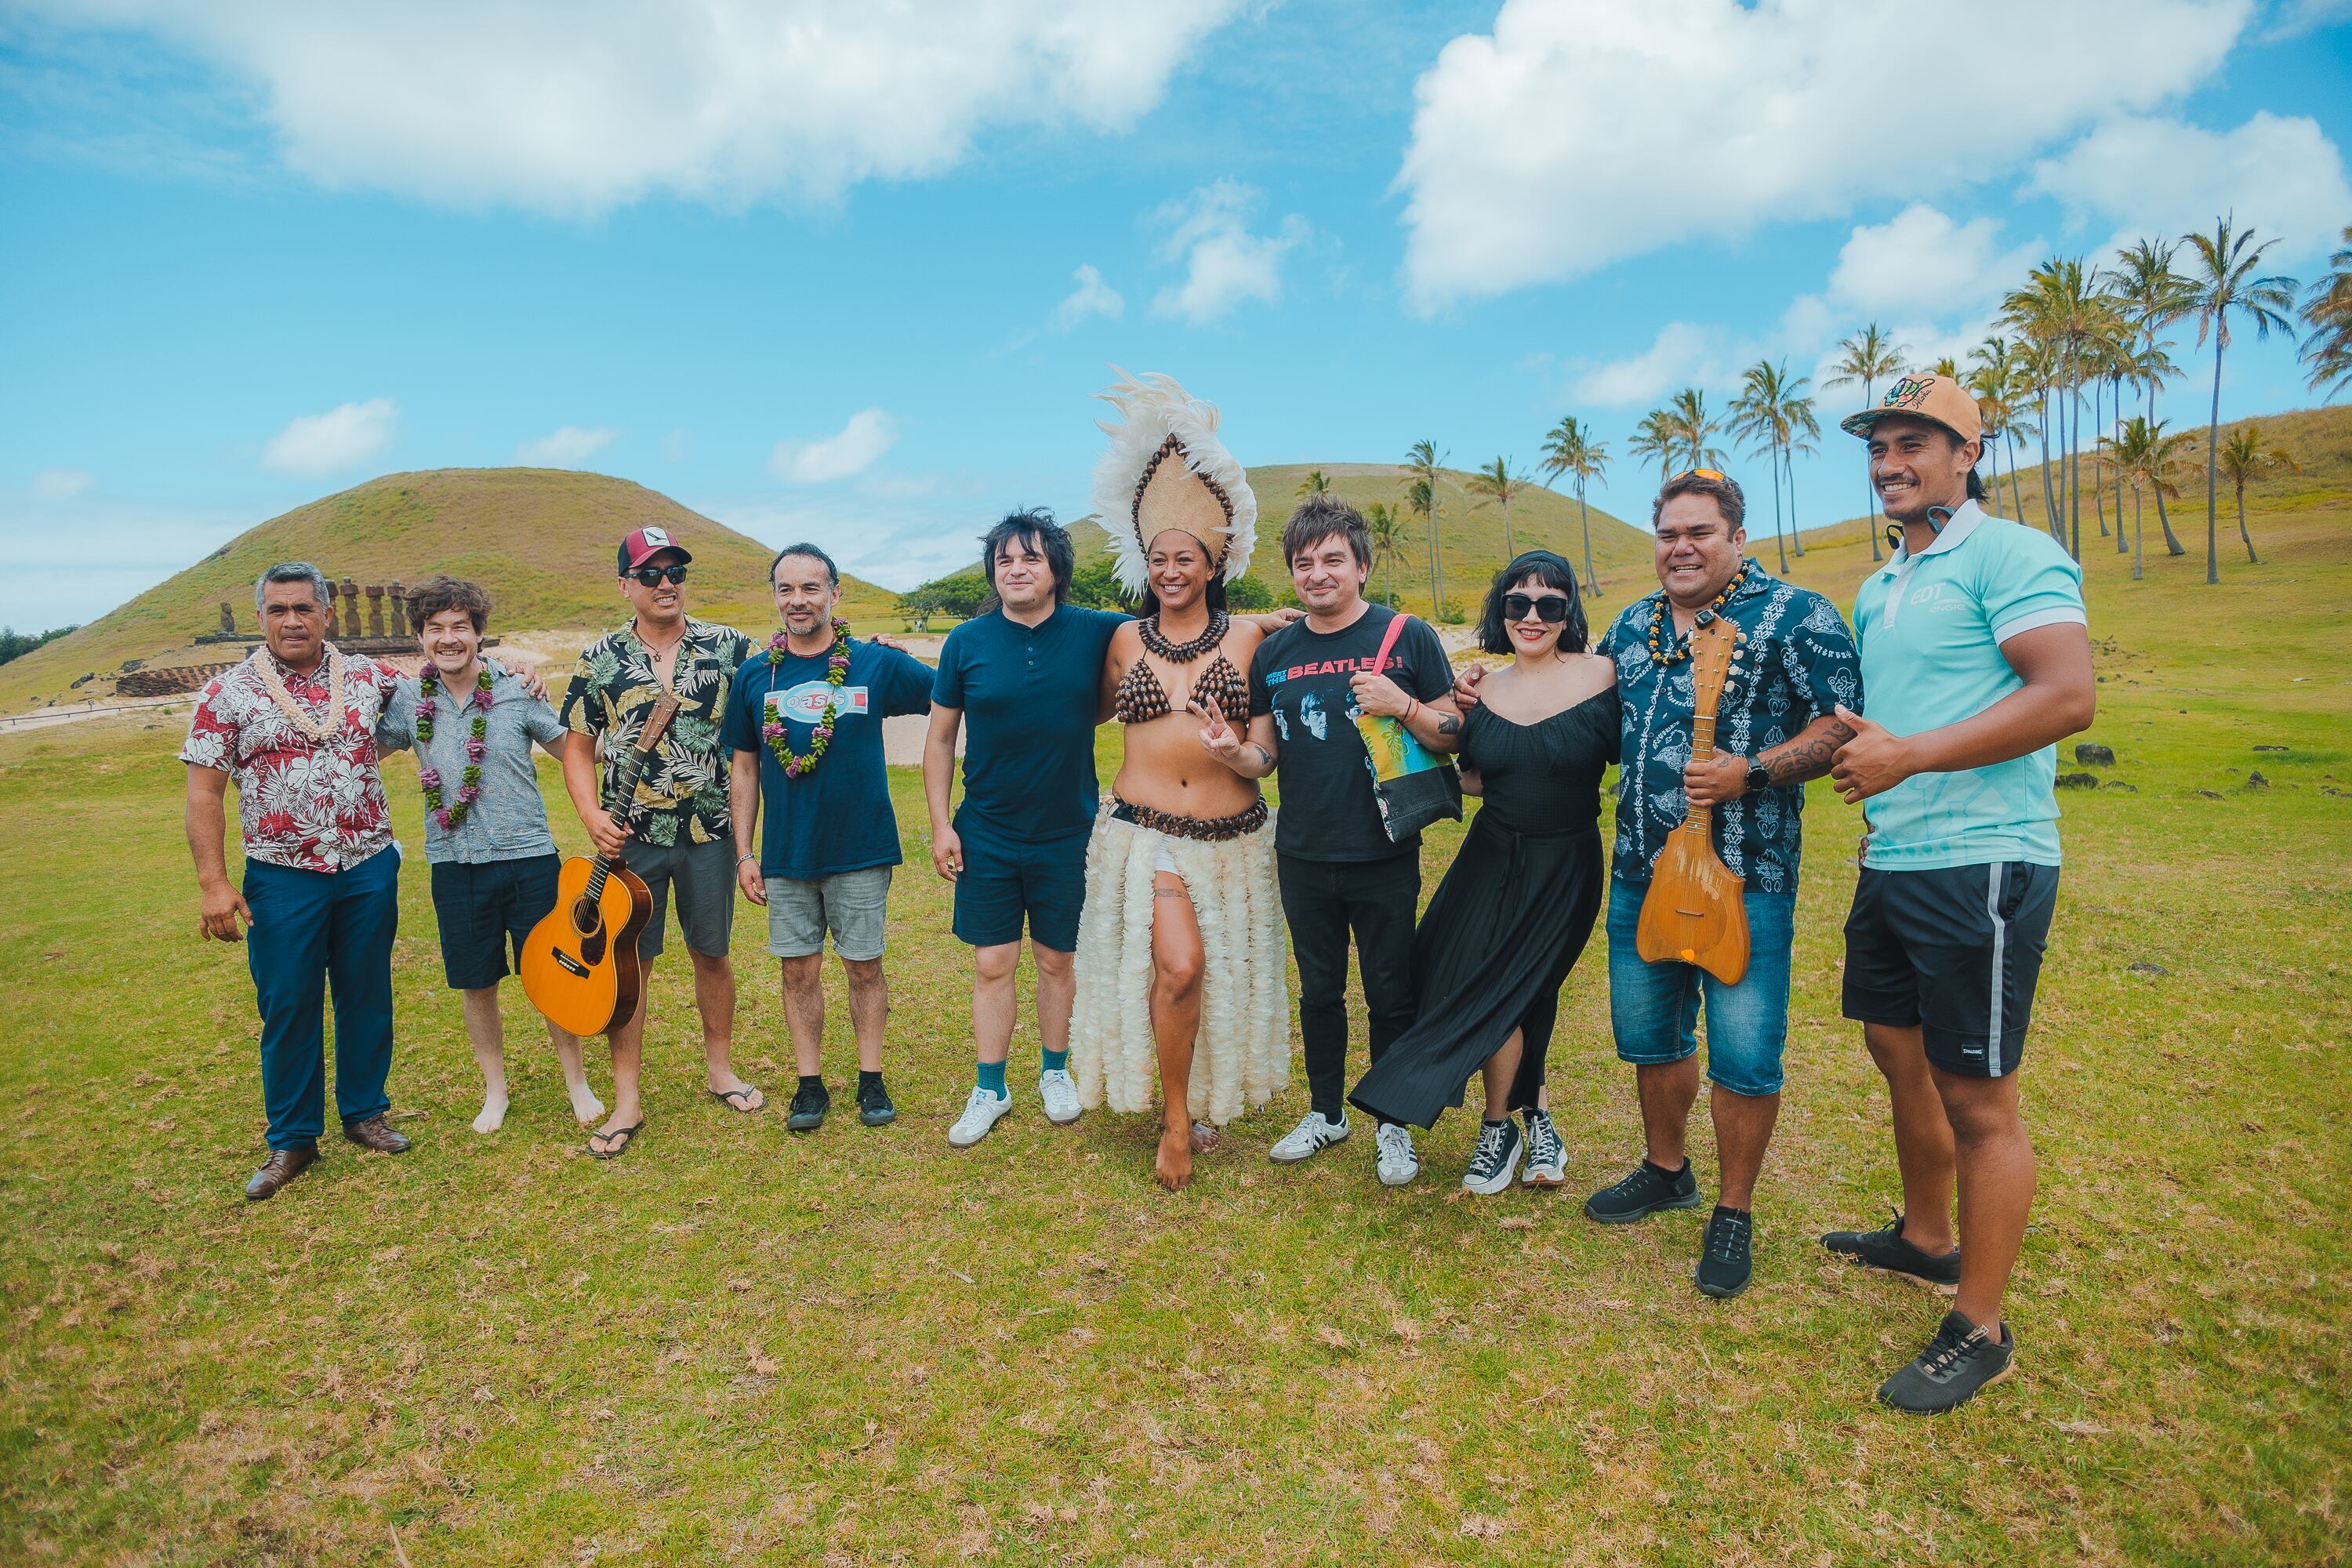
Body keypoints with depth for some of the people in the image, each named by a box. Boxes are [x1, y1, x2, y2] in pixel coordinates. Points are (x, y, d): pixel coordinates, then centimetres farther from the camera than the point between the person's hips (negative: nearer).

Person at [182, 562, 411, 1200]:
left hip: (369, 869, 2)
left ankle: (365, 1112, 29)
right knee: (287, 1008, 6)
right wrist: (214, 883, -11)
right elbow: (204, 793, -4)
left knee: (367, 997, 12)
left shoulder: (369, 677, 3)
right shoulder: (227, 694, -3)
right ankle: (292, 1140, 20)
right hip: (282, 878, -2)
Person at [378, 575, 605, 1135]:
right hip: (455, 865, 2)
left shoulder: (517, 689, -5)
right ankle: (495, 1091, 32)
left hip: (530, 858, -2)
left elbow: (577, 753, 3)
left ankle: (577, 1082, 26)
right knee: (477, 984, 13)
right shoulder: (407, 699, 1)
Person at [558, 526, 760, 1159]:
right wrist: (592, 816, -7)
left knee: (712, 953, 12)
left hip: (710, 832, 0)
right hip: (630, 838, 0)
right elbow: (576, 745, 5)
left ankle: (719, 1068, 31)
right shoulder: (600, 658, 2)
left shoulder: (729, 648, 0)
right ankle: (626, 1100, 15)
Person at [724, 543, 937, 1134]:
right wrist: (744, 852, 5)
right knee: (799, 970, 10)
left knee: (864, 966, 8)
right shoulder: (754, 676, 2)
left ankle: (871, 1080, 24)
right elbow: (744, 768, 8)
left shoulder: (877, 664, -5)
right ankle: (810, 1084, 24)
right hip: (785, 855, 2)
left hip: (860, 848, -2)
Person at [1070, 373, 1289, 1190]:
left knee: (1221, 975, 11)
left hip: (1230, 832, 1)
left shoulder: (1247, 637, 2)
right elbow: (1098, 708, 21)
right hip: (1143, 829, -1)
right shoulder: (1127, 640, 5)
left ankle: (1205, 1099, 33)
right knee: (1177, 964, -15)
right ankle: (1176, 1118, 4)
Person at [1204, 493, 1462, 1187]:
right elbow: (1265, 754, 7)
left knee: (1391, 996, 9)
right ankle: (1326, 1112, 35)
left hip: (1384, 857, -3)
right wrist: (1232, 751, -16)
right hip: (1303, 859, 3)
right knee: (1319, 990, 17)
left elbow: (1454, 734, -3)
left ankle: (1393, 1125, 28)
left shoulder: (1408, 637, -4)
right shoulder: (1274, 653, 4)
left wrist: (1402, 705, -21)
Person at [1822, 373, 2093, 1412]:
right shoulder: (1876, 591, 16)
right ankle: (1925, 1239, 41)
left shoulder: (2010, 555, -10)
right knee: (1899, 1055, 20)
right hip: (1892, 861, 9)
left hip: (1981, 867, -9)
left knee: (1977, 1101, 0)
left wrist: (1908, 757, -21)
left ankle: (1980, 1331, 15)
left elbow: (2068, 697, -22)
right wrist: (1850, 746, 8)